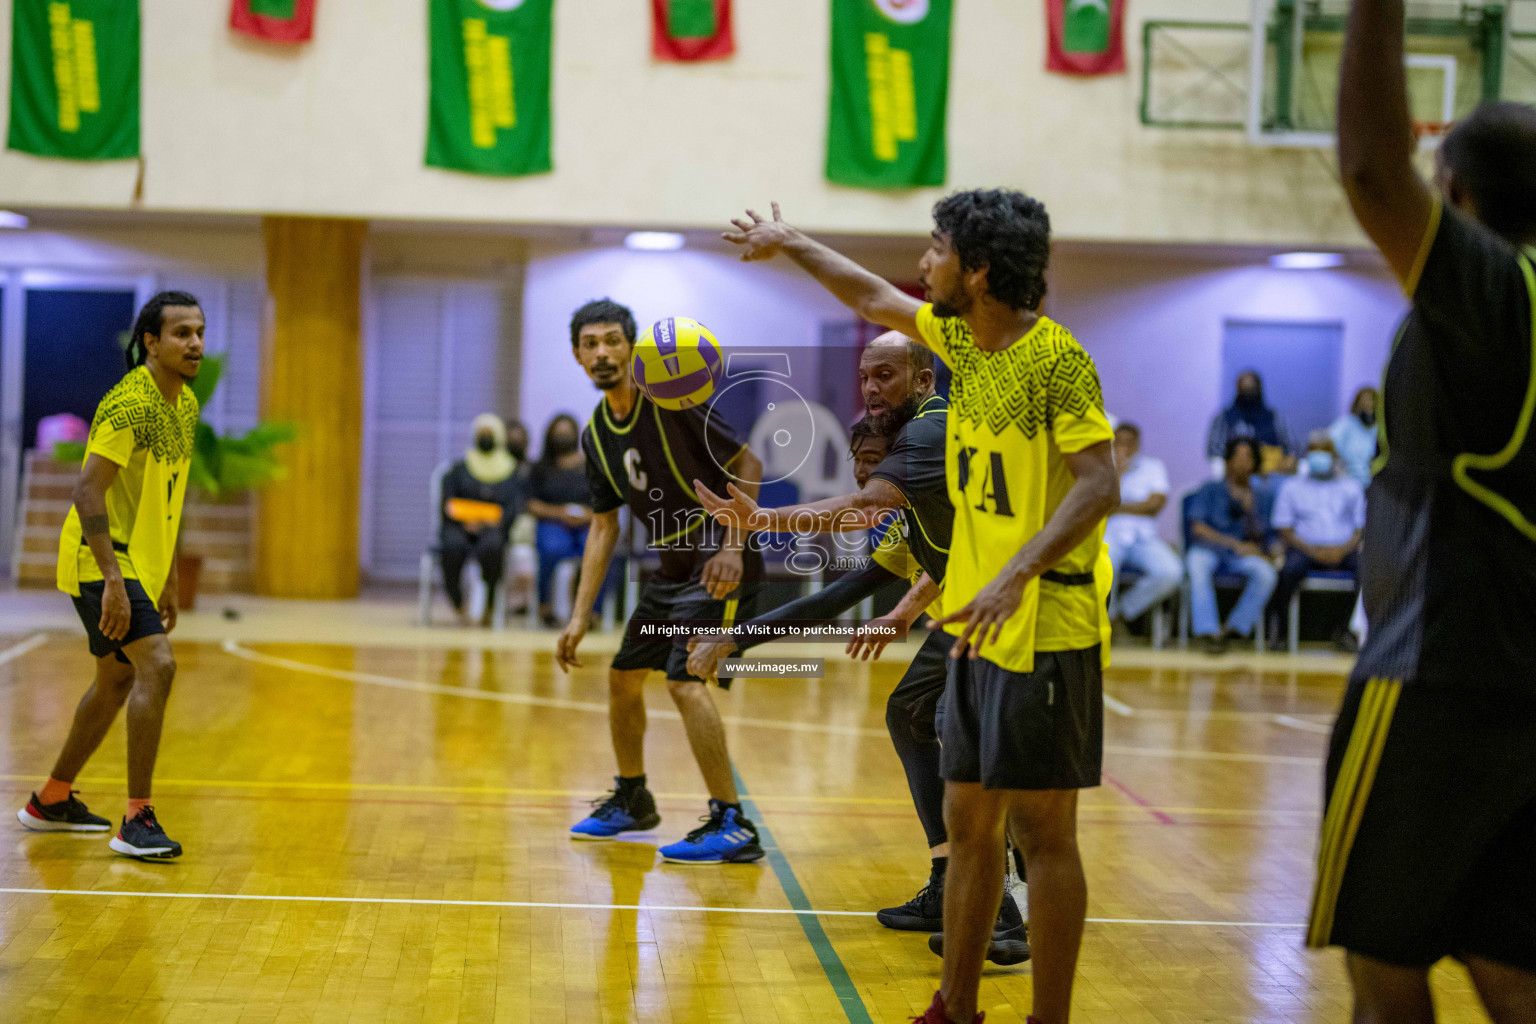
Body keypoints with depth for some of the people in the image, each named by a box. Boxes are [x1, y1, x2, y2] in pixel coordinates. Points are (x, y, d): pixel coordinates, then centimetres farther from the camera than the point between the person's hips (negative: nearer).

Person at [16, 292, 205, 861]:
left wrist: (168, 579, 18)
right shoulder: (130, 404, -20)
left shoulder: (185, 406, 9)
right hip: (101, 560, -10)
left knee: (117, 680, 18)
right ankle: (137, 820, -17)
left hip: (138, 562, 10)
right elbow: (88, 491, -25)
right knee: (156, 665, -21)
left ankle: (51, 801, 35)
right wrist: (113, 580, -31)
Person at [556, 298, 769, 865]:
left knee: (685, 680, -21)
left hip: (721, 563, -8)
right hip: (674, 568, 9)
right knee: (623, 676, 16)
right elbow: (603, 527, 12)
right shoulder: (595, 435, 6)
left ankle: (732, 826, -14)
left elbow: (748, 466, -14)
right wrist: (579, 617, 8)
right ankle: (631, 799, 38)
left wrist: (733, 548, -24)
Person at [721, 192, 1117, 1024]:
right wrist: (790, 244, 33)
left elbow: (1100, 487, -21)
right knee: (968, 822, 13)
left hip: (1045, 628, -8)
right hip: (979, 626, 8)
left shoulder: (1055, 358, -15)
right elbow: (876, 301, 25)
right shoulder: (963, 338, 9)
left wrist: (1018, 573, -32)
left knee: (1041, 831, -2)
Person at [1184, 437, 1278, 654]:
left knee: (1266, 572, -31)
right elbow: (1198, 528, -3)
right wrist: (1235, 544, -10)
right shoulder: (1210, 490, 8)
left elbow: (1257, 537, 4)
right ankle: (1207, 631, -41)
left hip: (1242, 555, 2)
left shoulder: (1263, 494, 13)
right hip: (1208, 549, -2)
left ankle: (1235, 628, -21)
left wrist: (1249, 509, -14)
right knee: (1197, 563, -38)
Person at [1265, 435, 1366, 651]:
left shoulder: (1351, 486, 19)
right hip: (1306, 549, -1)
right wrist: (1311, 550, -12)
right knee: (1290, 569, -37)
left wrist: (1343, 550, -11)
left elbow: (1361, 528, 11)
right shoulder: (1292, 486, 16)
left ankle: (1346, 629, -20)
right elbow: (1285, 530, 6)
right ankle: (1277, 624, -21)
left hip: (1344, 550, 1)